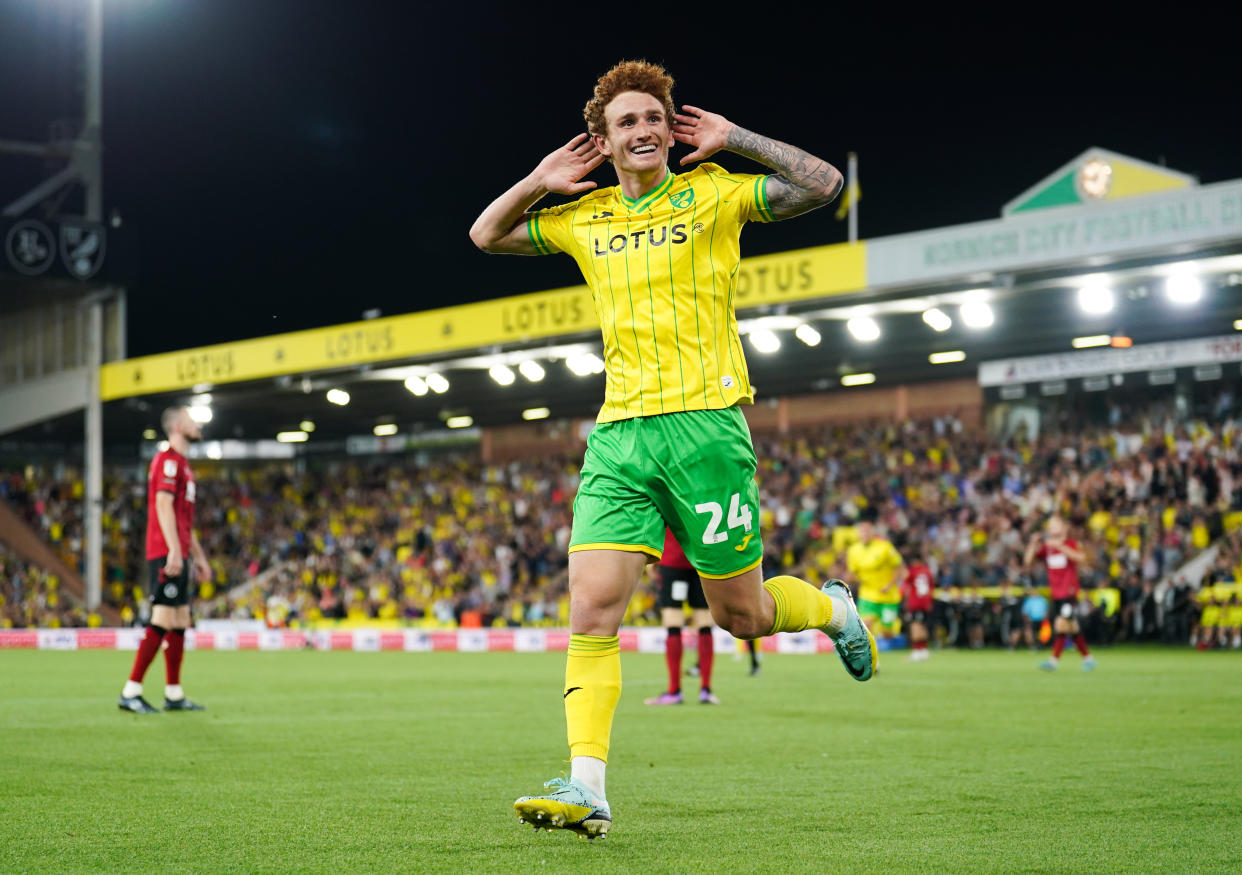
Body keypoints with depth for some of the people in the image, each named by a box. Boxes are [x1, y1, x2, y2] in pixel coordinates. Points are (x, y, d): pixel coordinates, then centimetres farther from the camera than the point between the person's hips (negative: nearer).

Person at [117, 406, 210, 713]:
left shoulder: (182, 464, 22)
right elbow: (164, 505, -18)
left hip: (177, 556, 10)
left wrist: (198, 556, 26)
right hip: (166, 554, -10)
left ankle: (174, 695, 13)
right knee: (163, 622, -13)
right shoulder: (168, 459, -8)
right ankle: (130, 692, -11)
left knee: (180, 624, 10)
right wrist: (174, 551, -24)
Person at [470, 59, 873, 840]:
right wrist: (539, 182, 12)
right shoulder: (583, 218, 15)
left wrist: (733, 140, -6)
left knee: (740, 615, 4)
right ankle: (587, 789, -15)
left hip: (705, 422, -3)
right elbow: (486, 235, 27)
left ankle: (834, 609, 37)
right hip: (619, 433, 4)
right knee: (593, 607, -12)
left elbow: (823, 184, -8)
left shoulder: (711, 194, 3)